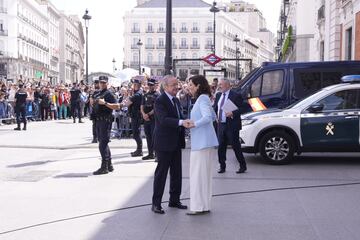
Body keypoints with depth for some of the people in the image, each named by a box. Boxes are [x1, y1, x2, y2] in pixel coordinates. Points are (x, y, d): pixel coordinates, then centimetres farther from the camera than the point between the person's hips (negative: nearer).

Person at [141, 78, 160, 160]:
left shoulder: (157, 95, -2)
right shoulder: (145, 95, 16)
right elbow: (142, 107, 12)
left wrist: (149, 114, -14)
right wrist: (144, 114, -7)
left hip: (154, 119, -6)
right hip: (146, 119, 6)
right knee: (148, 136, 9)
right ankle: (150, 153, 16)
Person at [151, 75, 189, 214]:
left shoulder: (176, 100, 14)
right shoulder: (160, 101, -14)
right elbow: (164, 119, -27)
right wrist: (181, 122, -37)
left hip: (176, 143, 8)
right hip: (164, 144, -8)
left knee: (177, 173, 13)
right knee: (161, 173, -2)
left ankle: (174, 200, 25)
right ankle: (156, 203, 5)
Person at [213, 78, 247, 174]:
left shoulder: (235, 96, -10)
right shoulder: (218, 95, 11)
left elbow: (240, 110, -15)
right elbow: (215, 108, 17)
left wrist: (232, 113, -32)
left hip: (231, 126, -6)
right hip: (221, 125, 6)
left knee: (236, 146, 0)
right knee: (221, 147, 9)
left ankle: (243, 166, 12)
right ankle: (222, 166, 20)